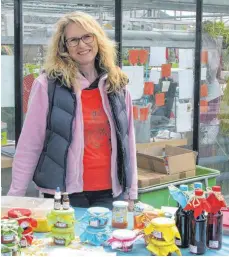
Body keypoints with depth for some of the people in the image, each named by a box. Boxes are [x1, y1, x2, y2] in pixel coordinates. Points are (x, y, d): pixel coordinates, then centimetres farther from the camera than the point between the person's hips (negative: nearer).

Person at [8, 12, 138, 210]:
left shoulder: (117, 85, 5)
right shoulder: (47, 85, -7)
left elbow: (128, 141, 9)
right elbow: (29, 145, -5)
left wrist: (131, 194, 8)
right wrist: (15, 196, -5)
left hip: (111, 192, 3)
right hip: (64, 193, -3)